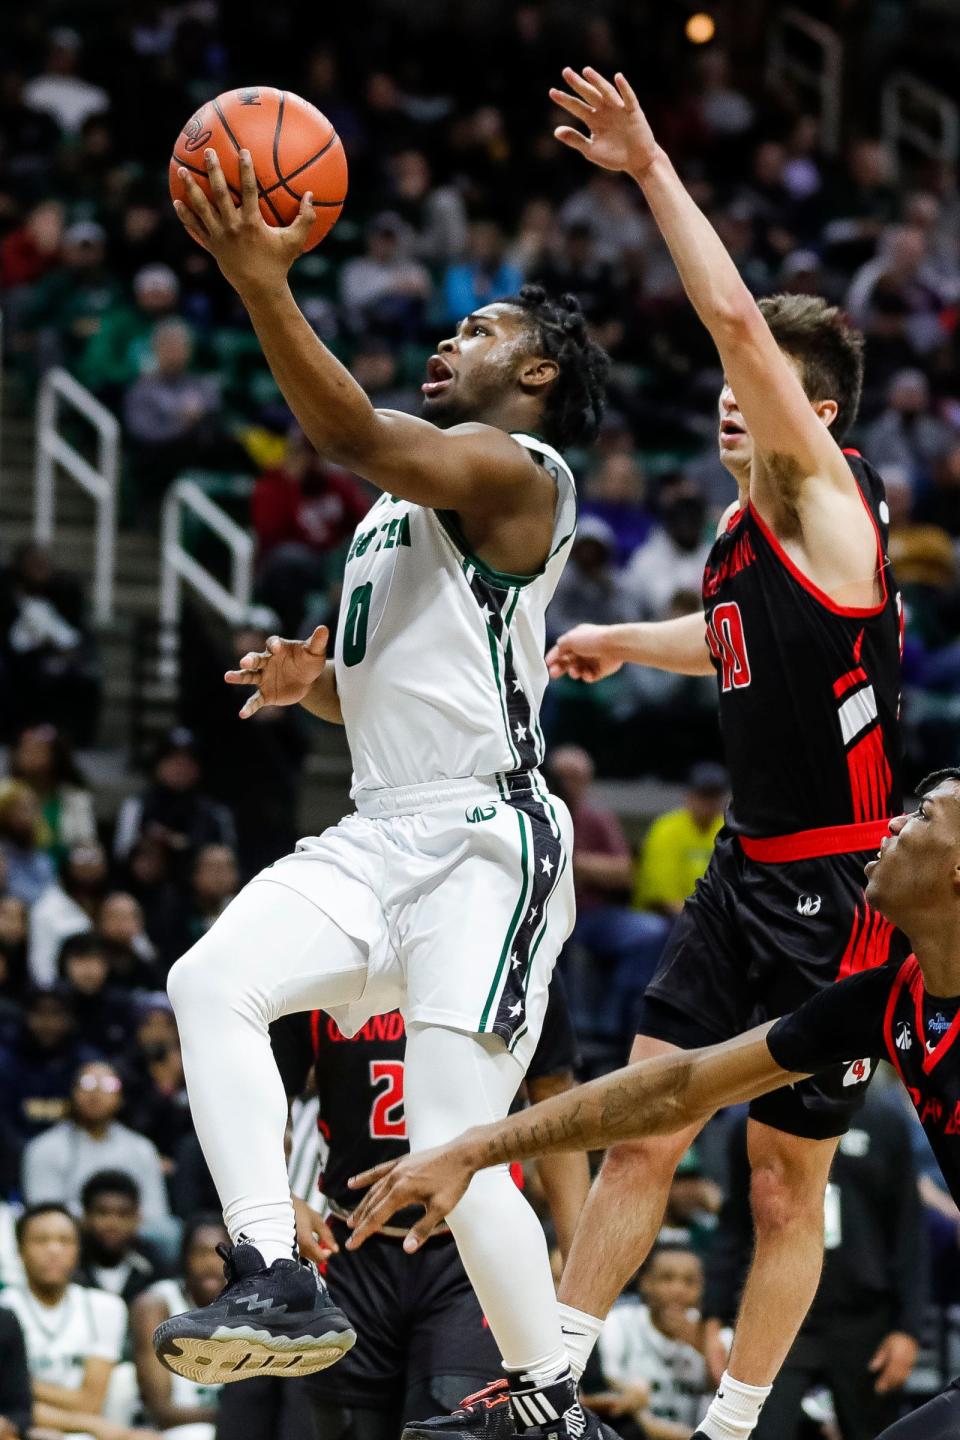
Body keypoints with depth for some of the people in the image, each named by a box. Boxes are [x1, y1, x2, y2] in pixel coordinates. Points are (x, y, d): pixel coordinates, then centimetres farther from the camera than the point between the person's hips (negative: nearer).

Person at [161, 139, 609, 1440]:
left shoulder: (515, 472, -6)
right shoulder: (411, 491, 23)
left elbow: (357, 437, -25)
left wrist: (265, 287, -35)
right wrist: (311, 679, 10)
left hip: (484, 843, -9)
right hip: (380, 835, 9)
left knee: (455, 1153, -14)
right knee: (211, 984, -17)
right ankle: (278, 1287, -22)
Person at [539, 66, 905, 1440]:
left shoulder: (829, 501, -13)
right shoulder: (742, 530, 10)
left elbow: (738, 316, -26)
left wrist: (652, 168, -25)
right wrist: (623, 644, 40)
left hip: (837, 896, -7)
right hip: (745, 873, 7)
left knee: (789, 1186, 3)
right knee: (641, 1133, 3)